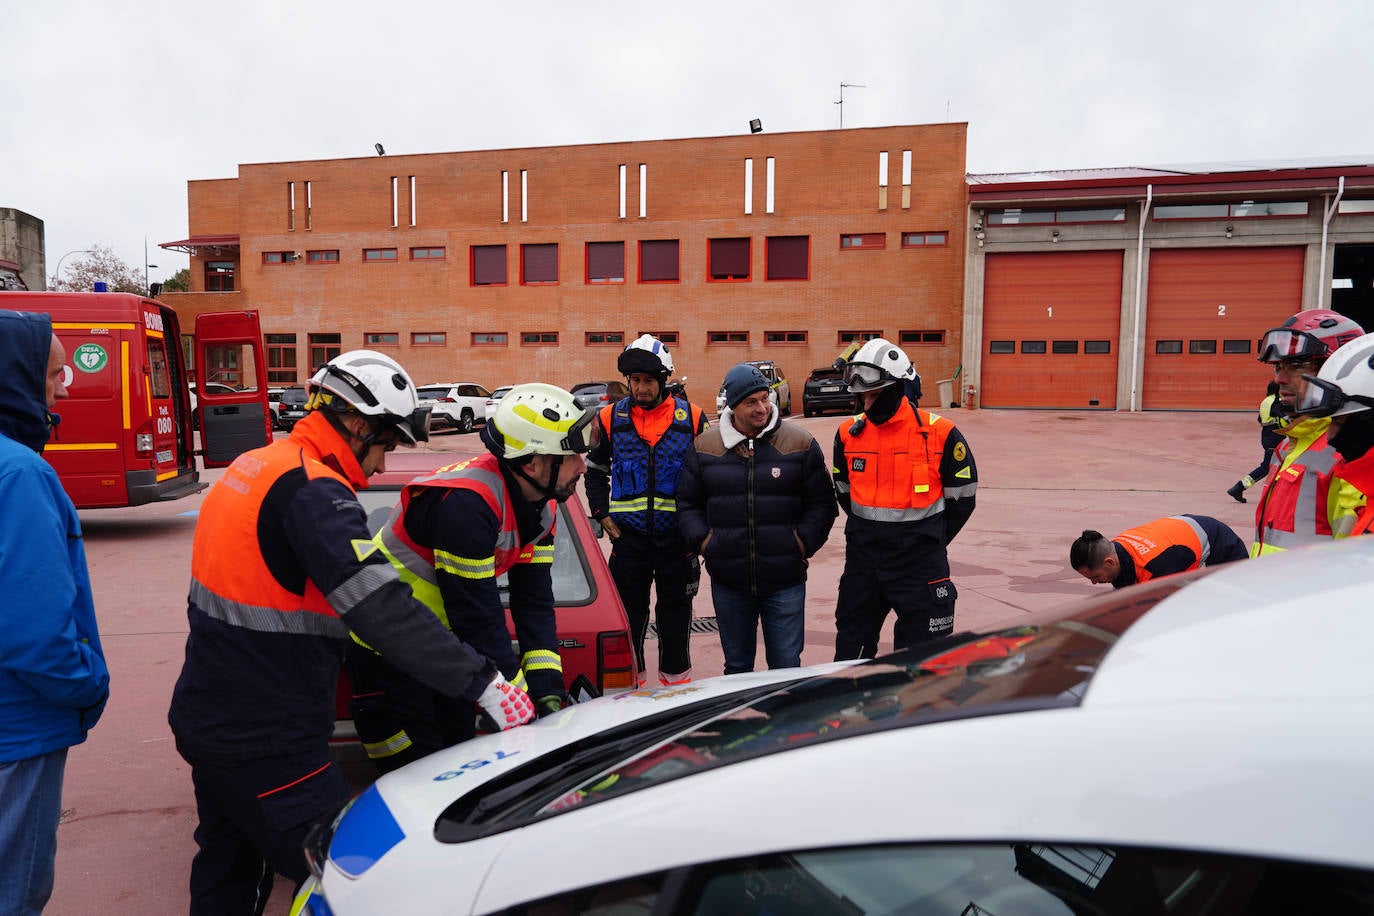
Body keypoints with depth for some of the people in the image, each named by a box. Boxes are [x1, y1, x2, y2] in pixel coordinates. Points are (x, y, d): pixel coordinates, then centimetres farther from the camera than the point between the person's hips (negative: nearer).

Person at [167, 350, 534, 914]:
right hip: (265, 746, -10)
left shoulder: (254, 466, 7)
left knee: (228, 869, 27)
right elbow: (383, 610, -32)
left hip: (209, 720, 10)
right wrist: (483, 683, -30)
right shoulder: (314, 492, -23)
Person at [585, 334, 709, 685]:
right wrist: (603, 515, 4)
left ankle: (677, 681, 27)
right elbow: (595, 469, 13)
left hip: (677, 536, 0)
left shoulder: (692, 418, -2)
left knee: (676, 613, 11)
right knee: (629, 615, 10)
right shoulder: (611, 418, 0)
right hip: (628, 537, 1)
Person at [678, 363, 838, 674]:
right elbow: (688, 504, 11)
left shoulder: (801, 444, 0)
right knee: (736, 665, 15)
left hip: (785, 581, -1)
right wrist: (703, 541, -4)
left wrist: (802, 544, -8)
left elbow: (822, 504, 4)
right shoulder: (705, 446, 4)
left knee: (787, 666, 5)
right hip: (727, 581, 2)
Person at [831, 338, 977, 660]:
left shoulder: (939, 434, -10)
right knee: (851, 646, 14)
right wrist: (868, 532, 14)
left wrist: (929, 541, 5)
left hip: (920, 560, -3)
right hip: (863, 555, 4)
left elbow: (962, 497, 0)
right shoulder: (849, 434, 1)